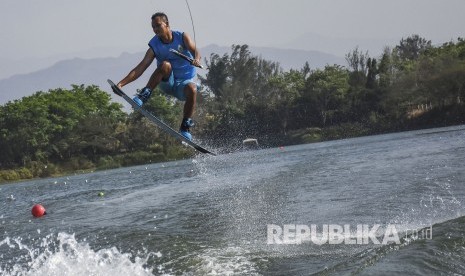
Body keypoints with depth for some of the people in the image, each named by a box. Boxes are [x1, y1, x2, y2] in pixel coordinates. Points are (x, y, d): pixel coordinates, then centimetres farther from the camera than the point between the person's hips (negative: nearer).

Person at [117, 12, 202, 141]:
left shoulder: (182, 37, -4)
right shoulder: (154, 46, -5)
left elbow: (195, 51, -16)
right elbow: (140, 68, -13)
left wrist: (196, 59, -42)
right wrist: (121, 83, -24)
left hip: (184, 82, 0)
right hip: (167, 82, 0)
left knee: (192, 89, -37)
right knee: (165, 65, -32)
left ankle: (185, 127, -24)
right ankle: (144, 95, -31)